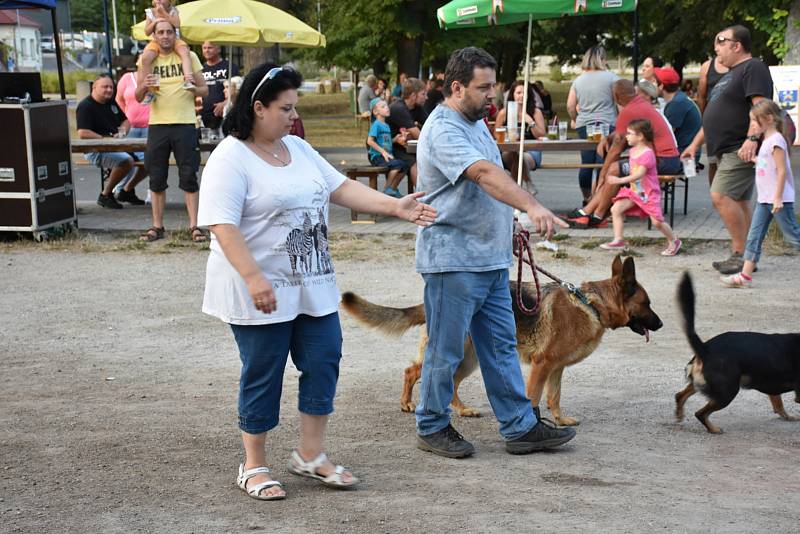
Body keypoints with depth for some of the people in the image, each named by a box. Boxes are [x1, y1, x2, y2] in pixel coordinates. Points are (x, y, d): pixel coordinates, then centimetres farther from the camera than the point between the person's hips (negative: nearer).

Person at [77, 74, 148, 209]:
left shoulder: (112, 103, 17)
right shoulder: (85, 106, -10)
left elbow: (126, 121, 25)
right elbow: (82, 133, -20)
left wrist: (122, 131, 2)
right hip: (95, 151, -9)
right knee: (127, 160, -35)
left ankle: (128, 190, 16)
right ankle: (105, 195, -17)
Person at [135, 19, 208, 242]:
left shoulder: (189, 57, 5)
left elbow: (204, 90, 7)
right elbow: (138, 98, 7)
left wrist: (191, 89, -15)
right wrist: (144, 87, -15)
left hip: (185, 123, -2)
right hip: (157, 124, 2)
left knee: (189, 176, -3)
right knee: (156, 178, 5)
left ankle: (194, 225, 1)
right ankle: (157, 226, 13)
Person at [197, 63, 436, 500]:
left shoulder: (298, 149, 10)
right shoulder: (230, 159, -15)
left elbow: (341, 188, 10)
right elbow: (222, 225, -22)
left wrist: (394, 206, -2)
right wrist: (254, 278, -30)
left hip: (312, 285, 8)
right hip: (260, 292, -8)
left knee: (323, 362, 8)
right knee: (262, 376, 2)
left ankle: (310, 455, 22)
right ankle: (254, 467, 18)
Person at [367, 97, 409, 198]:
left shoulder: (387, 126, 18)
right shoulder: (376, 124, -9)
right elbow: (370, 141, -17)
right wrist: (383, 152, -17)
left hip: (386, 156, 9)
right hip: (376, 157, -9)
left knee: (405, 166, -1)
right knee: (397, 164, -25)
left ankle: (393, 188, 12)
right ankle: (387, 190, -15)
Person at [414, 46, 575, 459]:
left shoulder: (476, 122, 14)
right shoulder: (443, 131, -18)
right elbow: (485, 174, -34)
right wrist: (532, 207, -46)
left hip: (491, 258, 9)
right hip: (453, 259, -9)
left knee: (502, 346, 11)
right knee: (446, 350, 1)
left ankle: (521, 428, 16)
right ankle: (432, 428, 15)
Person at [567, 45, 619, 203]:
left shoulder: (578, 81, 11)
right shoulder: (611, 77, -1)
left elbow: (570, 107, 10)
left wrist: (577, 120, 25)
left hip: (584, 126, 4)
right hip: (607, 125, -4)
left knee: (586, 164, 7)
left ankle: (587, 199, 15)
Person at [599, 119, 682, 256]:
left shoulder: (647, 153, -21)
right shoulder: (633, 151, 6)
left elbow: (639, 174, -31)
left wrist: (620, 180, -39)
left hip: (649, 193, -8)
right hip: (634, 191, 8)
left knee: (657, 221, -9)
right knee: (615, 209, -9)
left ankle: (673, 241, 16)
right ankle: (618, 240, -6)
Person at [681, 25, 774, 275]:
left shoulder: (754, 68, -9)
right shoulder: (731, 74, 23)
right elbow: (715, 116, 29)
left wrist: (752, 138, -33)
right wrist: (695, 143, 29)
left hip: (742, 150, -10)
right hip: (727, 151, 10)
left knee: (721, 196, -18)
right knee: (738, 202, 9)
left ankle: (741, 253, -13)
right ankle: (746, 258, 12)